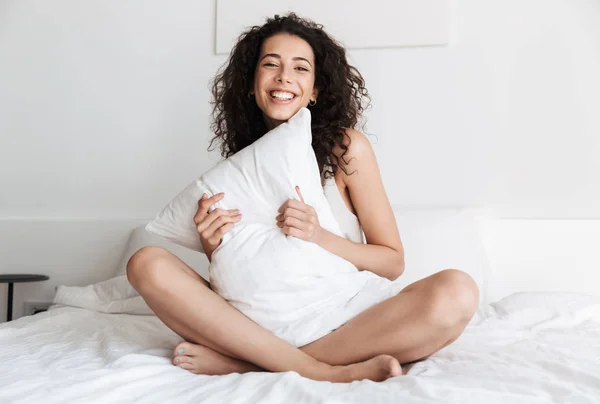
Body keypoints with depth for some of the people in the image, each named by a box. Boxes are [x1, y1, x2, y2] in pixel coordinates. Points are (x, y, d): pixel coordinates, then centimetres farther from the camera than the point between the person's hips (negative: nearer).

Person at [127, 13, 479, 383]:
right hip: (260, 324, 2)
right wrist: (214, 248, -13)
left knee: (457, 293, -28)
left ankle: (245, 362, -23)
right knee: (146, 264, -19)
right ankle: (325, 373, -23)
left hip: (342, 324, -1)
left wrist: (319, 237, -17)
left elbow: (393, 262, 0)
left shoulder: (348, 148, -2)